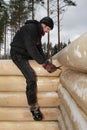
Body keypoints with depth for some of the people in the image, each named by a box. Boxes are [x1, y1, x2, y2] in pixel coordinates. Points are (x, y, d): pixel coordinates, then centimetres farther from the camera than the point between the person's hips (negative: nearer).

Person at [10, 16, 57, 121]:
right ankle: (34, 108, -12)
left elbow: (39, 49, 11)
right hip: (18, 54, -10)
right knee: (31, 78, -23)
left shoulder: (39, 32, 10)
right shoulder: (30, 28, -21)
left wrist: (45, 62, -2)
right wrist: (44, 63, -32)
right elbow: (31, 48, -30)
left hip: (27, 54, 10)